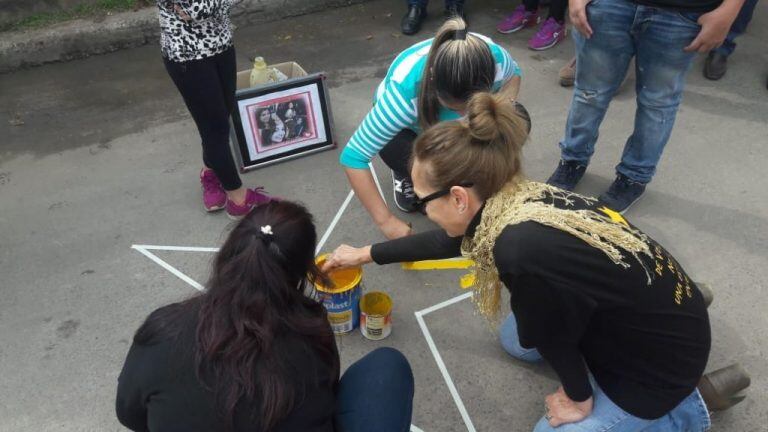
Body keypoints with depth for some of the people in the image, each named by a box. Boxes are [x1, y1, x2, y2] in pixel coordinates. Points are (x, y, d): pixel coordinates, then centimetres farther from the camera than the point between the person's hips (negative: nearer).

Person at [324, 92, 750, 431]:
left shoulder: (525, 251, -39)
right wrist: (365, 254, 16)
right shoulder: (521, 198, -12)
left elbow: (553, 339, -21)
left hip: (656, 363, -7)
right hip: (641, 313, 8)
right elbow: (450, 240, 5)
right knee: (515, 340, 23)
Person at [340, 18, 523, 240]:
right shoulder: (405, 91, -43)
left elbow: (513, 75, -5)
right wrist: (386, 221, -35)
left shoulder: (494, 57, -33)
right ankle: (406, 173, 5)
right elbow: (353, 157, -38)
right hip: (409, 129, -3)